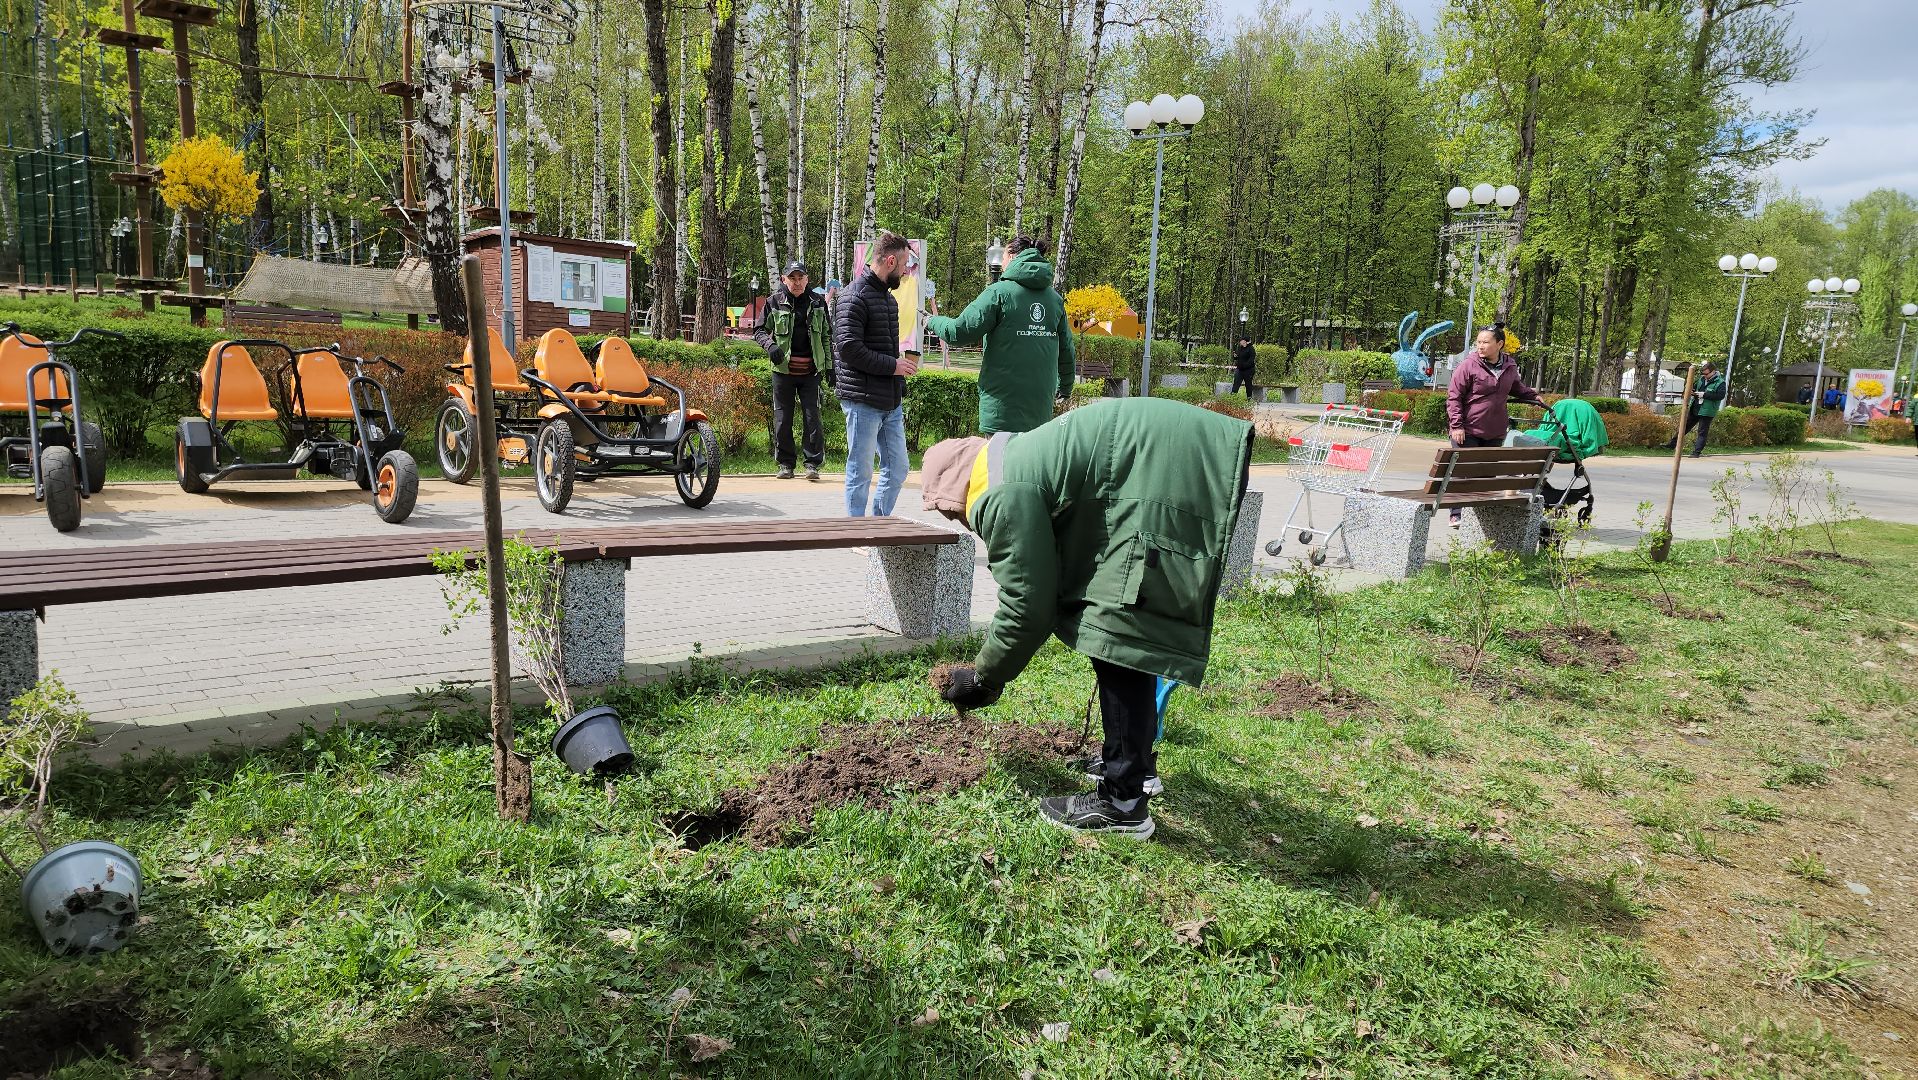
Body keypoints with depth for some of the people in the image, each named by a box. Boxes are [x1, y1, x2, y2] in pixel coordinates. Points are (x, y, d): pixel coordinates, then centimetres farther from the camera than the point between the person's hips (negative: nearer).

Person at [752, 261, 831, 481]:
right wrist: (770, 345, -13)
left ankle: (813, 463, 4)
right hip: (783, 369, 0)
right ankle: (786, 463, 15)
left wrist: (830, 366, 9)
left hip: (810, 370, 0)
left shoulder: (817, 303, 7)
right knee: (782, 419, 5)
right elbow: (760, 330, 8)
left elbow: (827, 335, 13)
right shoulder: (774, 302, 2)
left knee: (812, 417, -3)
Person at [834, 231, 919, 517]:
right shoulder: (855, 296, -12)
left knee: (898, 468, 13)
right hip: (863, 401, -9)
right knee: (861, 473, 0)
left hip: (891, 402, 9)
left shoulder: (888, 297, 18)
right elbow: (848, 347, -21)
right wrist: (892, 365, -16)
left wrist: (902, 364, 12)